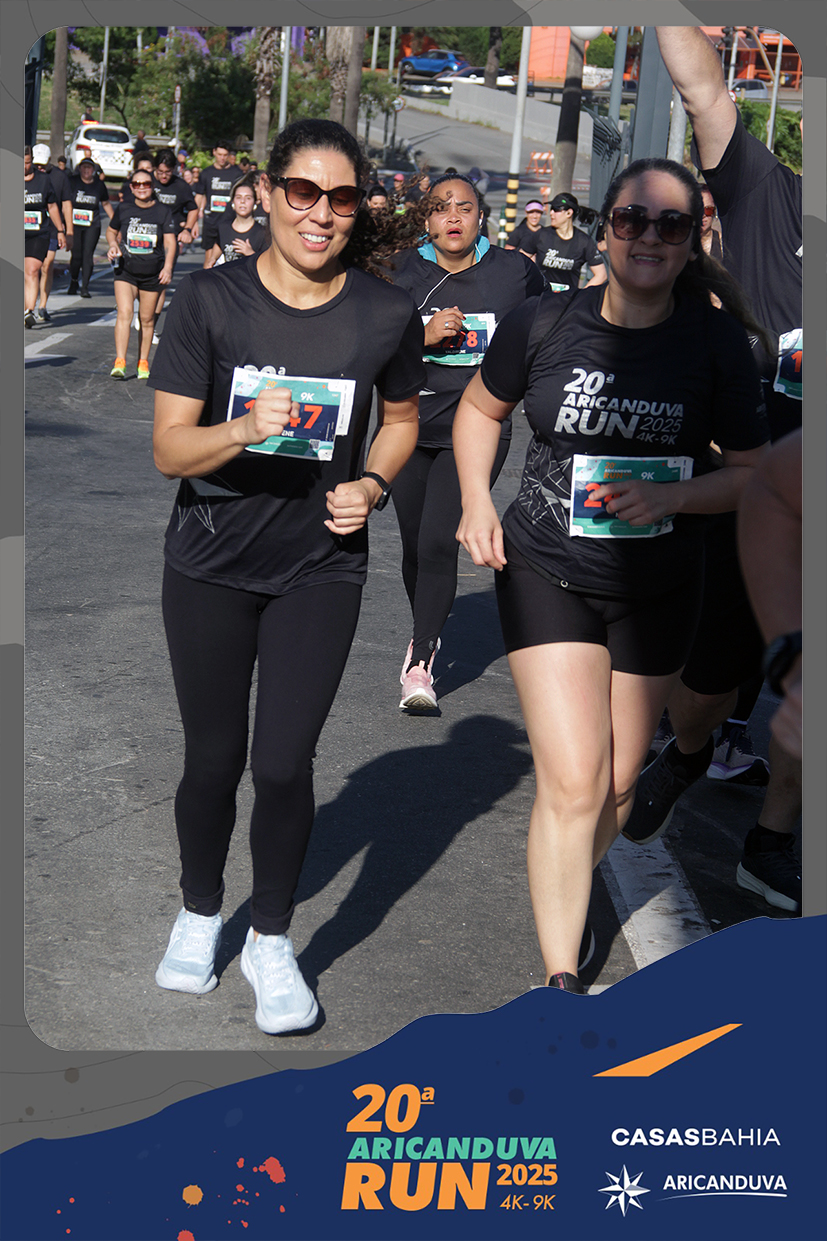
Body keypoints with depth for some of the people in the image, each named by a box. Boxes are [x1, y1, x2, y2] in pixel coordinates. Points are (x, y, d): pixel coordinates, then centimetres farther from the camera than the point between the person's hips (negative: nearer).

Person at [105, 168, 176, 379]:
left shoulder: (163, 212, 1)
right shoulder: (123, 209, 5)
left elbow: (170, 242, -2)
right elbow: (111, 231, 20)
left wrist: (168, 267, -16)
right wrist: (113, 245, -3)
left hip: (153, 273, 0)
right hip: (125, 270, 0)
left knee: (147, 320, 7)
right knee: (124, 313, -16)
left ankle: (143, 363, 20)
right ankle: (119, 363, -20)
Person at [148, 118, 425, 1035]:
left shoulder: (385, 314, -6)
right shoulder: (210, 299, -10)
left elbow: (402, 417, 13)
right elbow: (169, 448, -10)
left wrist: (371, 485, -6)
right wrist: (244, 429, -30)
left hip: (321, 566, 0)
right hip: (212, 564, 0)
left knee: (283, 763, -3)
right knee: (213, 758, 10)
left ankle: (270, 940, 21)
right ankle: (199, 912, 38)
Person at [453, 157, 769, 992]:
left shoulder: (717, 343, -9)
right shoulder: (544, 323, -9)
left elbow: (752, 471, -2)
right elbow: (480, 407, 10)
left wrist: (670, 496, -20)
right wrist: (476, 500, -4)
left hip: (658, 588, 2)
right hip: (546, 571, -2)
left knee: (618, 783, 15)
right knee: (572, 781, -12)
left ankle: (567, 893, 46)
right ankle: (560, 981, 0)